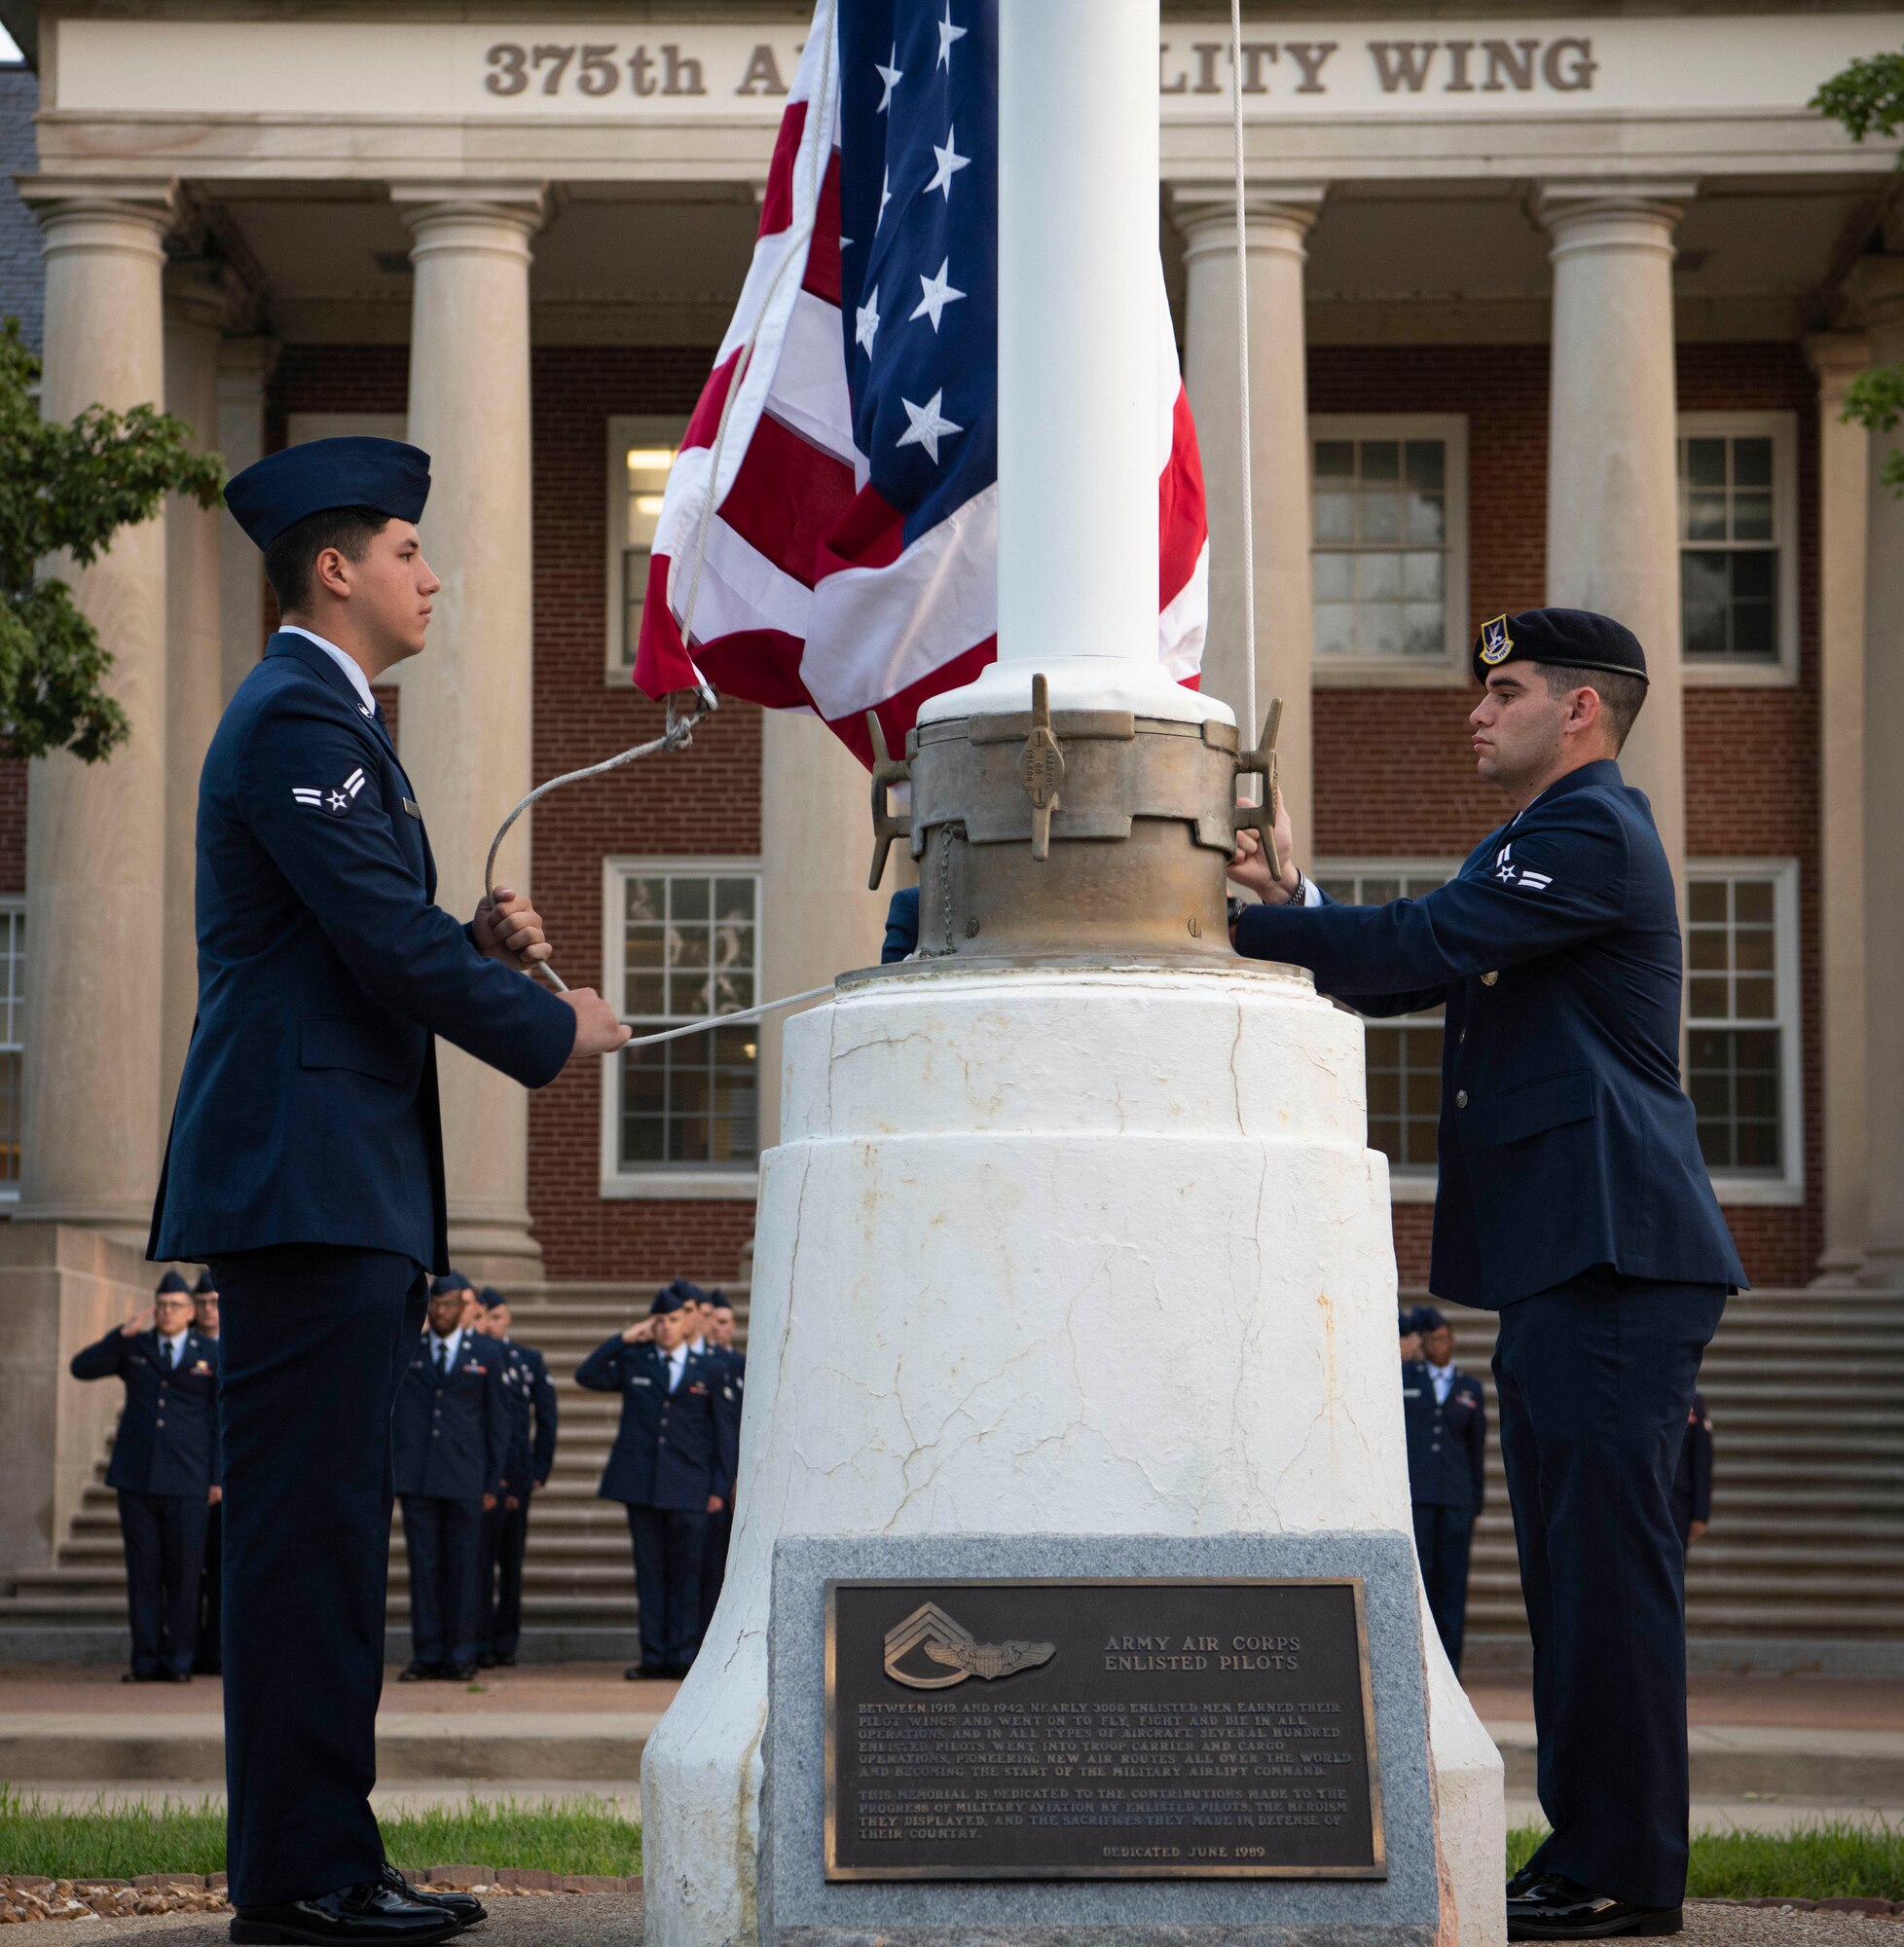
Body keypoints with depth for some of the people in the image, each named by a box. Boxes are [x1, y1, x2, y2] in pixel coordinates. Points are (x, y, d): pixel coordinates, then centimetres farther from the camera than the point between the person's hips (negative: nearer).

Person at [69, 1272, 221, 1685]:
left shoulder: (213, 1355, 3)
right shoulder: (133, 1347, 9)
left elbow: (225, 1419, 1)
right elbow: (81, 1368, -2)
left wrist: (219, 1478, -5)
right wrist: (121, 1334, -13)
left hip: (187, 1480, -2)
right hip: (136, 1477, 2)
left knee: (184, 1569, -3)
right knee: (142, 1568, 0)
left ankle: (178, 1660, 4)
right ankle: (146, 1659, 3)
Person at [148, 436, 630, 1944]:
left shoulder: (326, 719, 23)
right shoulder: (299, 718, -11)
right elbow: (386, 944, -17)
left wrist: (480, 944, 6)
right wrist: (554, 1032, -5)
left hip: (345, 1192, 11)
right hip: (308, 1180, -11)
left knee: (326, 1528, 11)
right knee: (310, 1521, -9)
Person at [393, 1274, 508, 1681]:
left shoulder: (487, 1354, 8)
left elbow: (501, 1419, 7)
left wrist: (494, 1481, 2)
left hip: (465, 1479, -1)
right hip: (417, 1479, 1)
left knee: (464, 1567, 0)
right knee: (423, 1566, 0)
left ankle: (460, 1657, 5)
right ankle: (426, 1655, 5)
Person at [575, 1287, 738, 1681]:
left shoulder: (709, 1372, 7)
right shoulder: (633, 1362, 11)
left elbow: (725, 1431, 7)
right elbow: (587, 1375, 4)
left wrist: (720, 1488, 1)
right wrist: (625, 1338, 1)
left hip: (688, 1489, -1)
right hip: (641, 1484, 1)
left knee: (686, 1573, -1)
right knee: (649, 1572, 3)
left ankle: (684, 1657, 4)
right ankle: (654, 1656, 6)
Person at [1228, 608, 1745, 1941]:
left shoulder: (1592, 832, -10)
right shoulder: (1536, 842, 24)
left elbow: (1420, 947, -19)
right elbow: (1400, 979, 20)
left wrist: (1238, 920, -14)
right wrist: (1295, 902, 5)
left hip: (1614, 1259, -11)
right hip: (1555, 1264, 11)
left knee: (1609, 1557, -9)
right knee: (1571, 1564, 12)